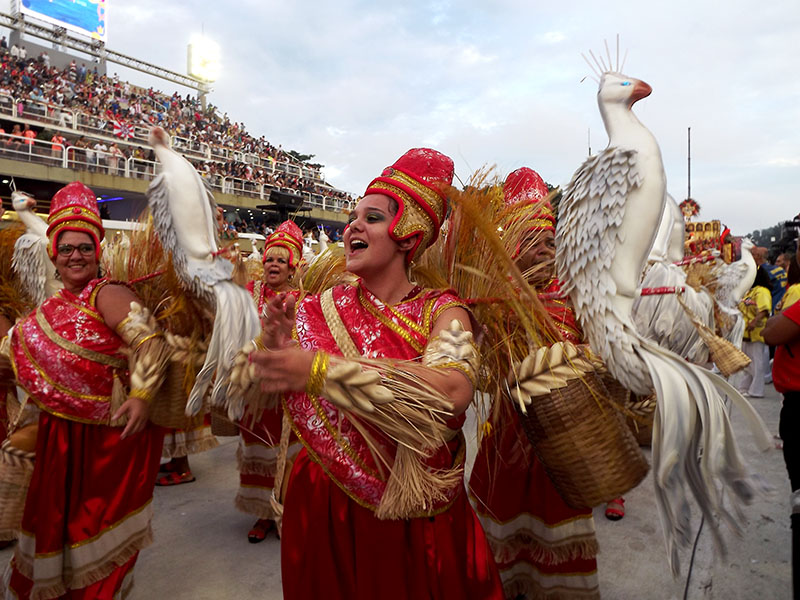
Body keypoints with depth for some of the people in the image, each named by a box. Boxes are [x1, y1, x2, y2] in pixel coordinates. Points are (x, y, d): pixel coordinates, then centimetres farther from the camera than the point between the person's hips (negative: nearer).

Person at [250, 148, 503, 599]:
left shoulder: (439, 310, -12)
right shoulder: (323, 309, -4)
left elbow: (454, 389, -33)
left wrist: (321, 369, -37)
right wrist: (278, 346, -23)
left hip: (418, 522, -2)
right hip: (327, 512, 2)